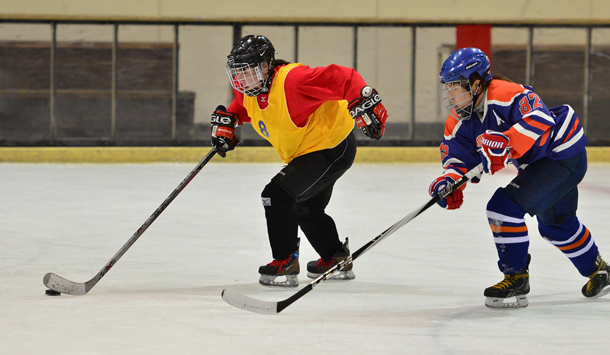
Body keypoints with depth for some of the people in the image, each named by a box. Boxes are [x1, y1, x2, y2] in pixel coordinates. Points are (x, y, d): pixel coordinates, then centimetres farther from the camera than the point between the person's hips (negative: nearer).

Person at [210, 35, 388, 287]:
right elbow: (239, 107, 23)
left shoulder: (292, 80, -31)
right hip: (303, 153, 11)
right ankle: (337, 259, 47)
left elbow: (342, 78, -34)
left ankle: (286, 263, -13)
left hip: (333, 148, -11)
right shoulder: (250, 91, -2)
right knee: (307, 209, 27)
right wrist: (225, 123, 5)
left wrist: (367, 105, -41)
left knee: (278, 194, -20)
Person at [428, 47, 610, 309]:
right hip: (538, 162, 11)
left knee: (504, 207, -21)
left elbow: (540, 120, -44)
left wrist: (505, 143, -54)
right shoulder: (459, 121, -3)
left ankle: (516, 280, -9)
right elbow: (458, 156, -3)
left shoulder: (506, 94, -31)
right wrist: (449, 180, -24)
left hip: (563, 156, -11)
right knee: (555, 224, 29)